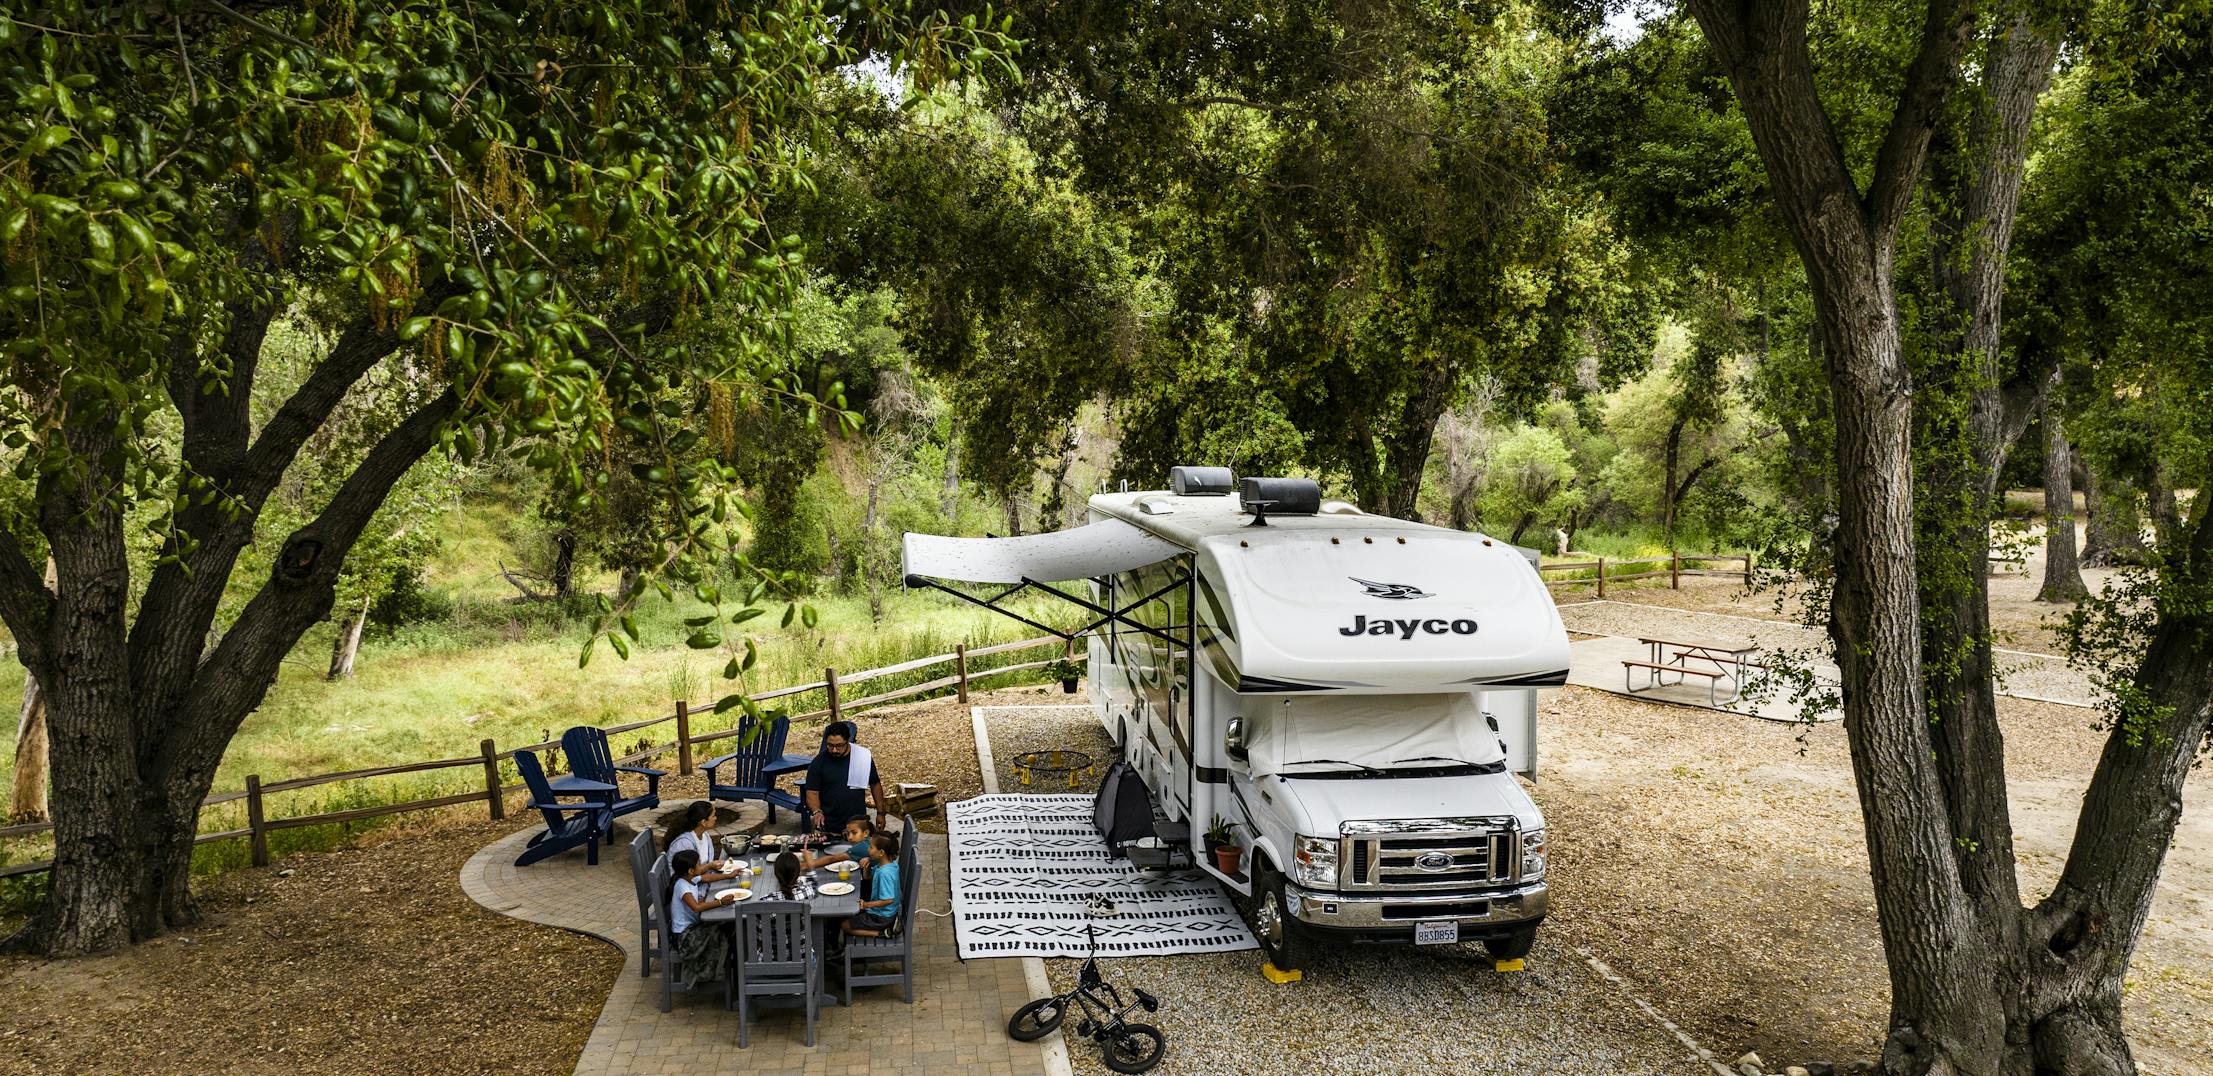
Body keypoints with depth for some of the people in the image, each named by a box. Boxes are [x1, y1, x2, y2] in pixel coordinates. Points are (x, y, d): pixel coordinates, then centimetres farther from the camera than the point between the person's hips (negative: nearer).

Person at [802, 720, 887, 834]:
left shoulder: (863, 757, -3)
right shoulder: (818, 763, -6)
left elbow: (875, 784, 8)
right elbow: (812, 792, -7)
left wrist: (880, 813, 7)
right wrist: (816, 811, -26)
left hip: (858, 824, 1)